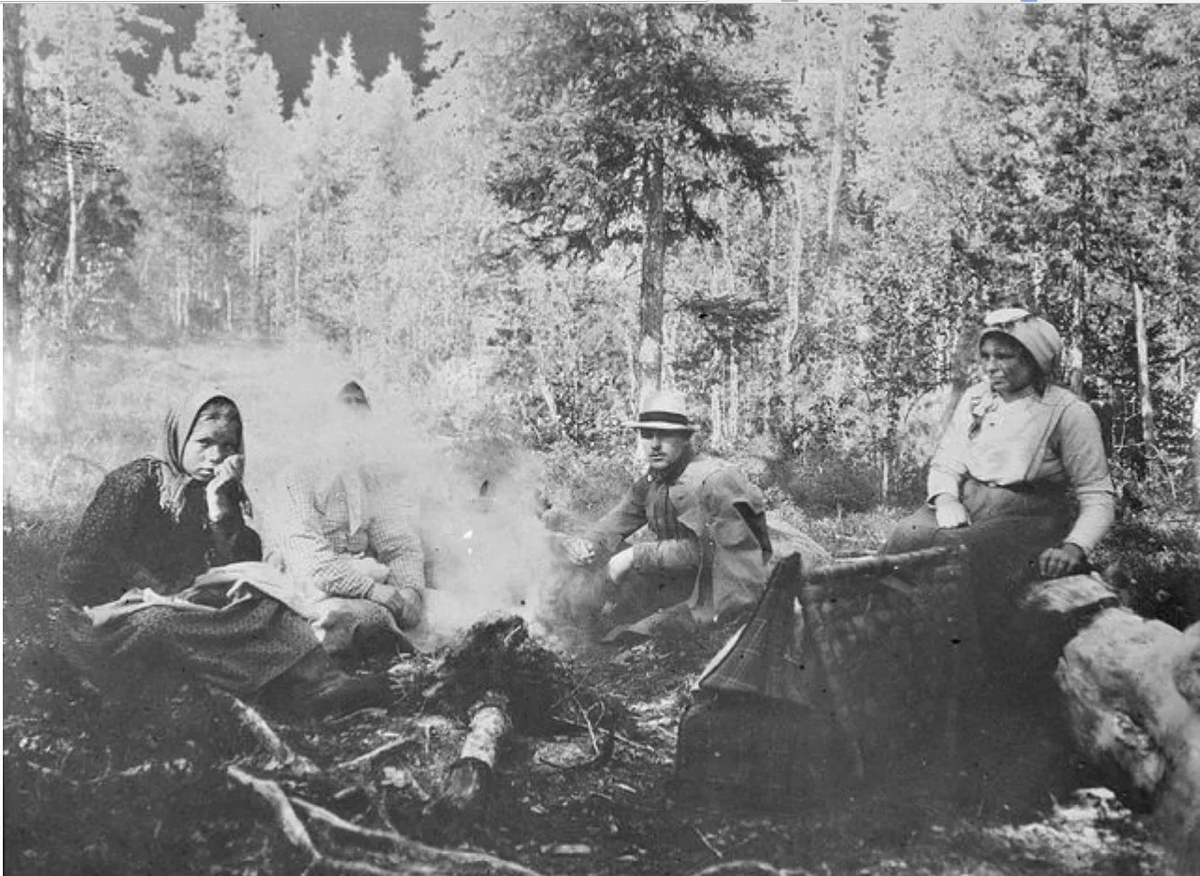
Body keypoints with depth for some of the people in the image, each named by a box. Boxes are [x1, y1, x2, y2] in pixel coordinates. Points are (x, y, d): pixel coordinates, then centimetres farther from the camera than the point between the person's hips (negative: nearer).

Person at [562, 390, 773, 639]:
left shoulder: (713, 480, -23)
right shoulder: (650, 481, 3)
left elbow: (695, 549, -23)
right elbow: (617, 523, 5)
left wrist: (636, 556, -24)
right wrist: (585, 544, -17)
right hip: (684, 579, 8)